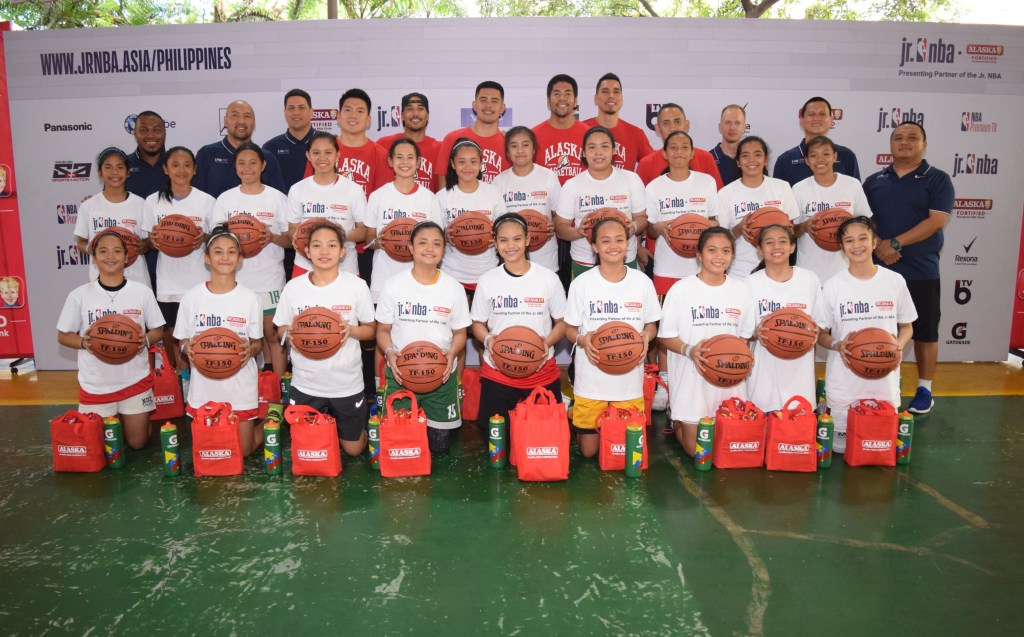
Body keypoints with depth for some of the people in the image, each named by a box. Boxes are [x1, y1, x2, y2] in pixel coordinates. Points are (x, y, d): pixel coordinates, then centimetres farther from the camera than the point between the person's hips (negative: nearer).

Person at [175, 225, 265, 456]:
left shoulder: (249, 298, -5)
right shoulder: (192, 297, -2)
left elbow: (257, 342, 3)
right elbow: (183, 341, 6)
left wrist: (250, 350, -19)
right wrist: (188, 349, -17)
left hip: (241, 386, -1)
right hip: (203, 386, 2)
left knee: (242, 451, 6)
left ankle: (265, 425, 35)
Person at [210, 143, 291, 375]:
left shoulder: (277, 198, 2)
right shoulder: (225, 199, 6)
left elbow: (291, 240, 1)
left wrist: (273, 237, -20)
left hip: (270, 279, -1)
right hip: (236, 279, 2)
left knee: (273, 334, 2)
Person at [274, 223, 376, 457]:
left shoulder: (357, 285, -7)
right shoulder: (293, 287, -4)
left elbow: (371, 329, 1)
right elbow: (282, 329, 7)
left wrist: (351, 330, -20)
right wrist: (289, 334, -16)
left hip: (347, 384, -1)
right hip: (305, 385, 1)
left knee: (353, 449, 10)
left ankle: (336, 421, 41)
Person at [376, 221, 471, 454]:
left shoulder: (454, 288, 0)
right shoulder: (394, 285, -2)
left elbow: (460, 332, 5)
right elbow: (383, 329, 3)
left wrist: (452, 353, -16)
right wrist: (390, 352, -17)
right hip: (400, 374, 0)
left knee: (440, 443, 4)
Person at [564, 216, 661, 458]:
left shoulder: (643, 282, -2)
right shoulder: (581, 283, -6)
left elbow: (651, 326, 9)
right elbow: (570, 329, 2)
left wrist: (645, 337, -14)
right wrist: (583, 339, -20)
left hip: (630, 381, 1)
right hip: (591, 380, -1)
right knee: (588, 451, 8)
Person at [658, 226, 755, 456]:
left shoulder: (740, 290, 4)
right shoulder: (681, 289, -8)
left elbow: (745, 334, 13)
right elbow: (665, 336, -5)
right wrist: (689, 350, -24)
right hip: (693, 379, -3)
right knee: (696, 450, 1)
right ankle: (676, 424, 33)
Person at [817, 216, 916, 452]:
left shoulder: (895, 281, 1)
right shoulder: (832, 286, -3)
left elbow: (907, 326, 11)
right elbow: (821, 334, 2)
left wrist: (899, 346, -10)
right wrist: (837, 345, -19)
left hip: (884, 382, 1)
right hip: (843, 383, -1)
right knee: (841, 447, 5)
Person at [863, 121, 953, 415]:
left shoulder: (937, 180, -1)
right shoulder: (873, 181, 9)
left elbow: (936, 221, -11)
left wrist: (895, 243, -19)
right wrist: (878, 246, -11)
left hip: (921, 271, -3)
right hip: (878, 270, 3)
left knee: (924, 331, 5)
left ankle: (924, 390, 18)